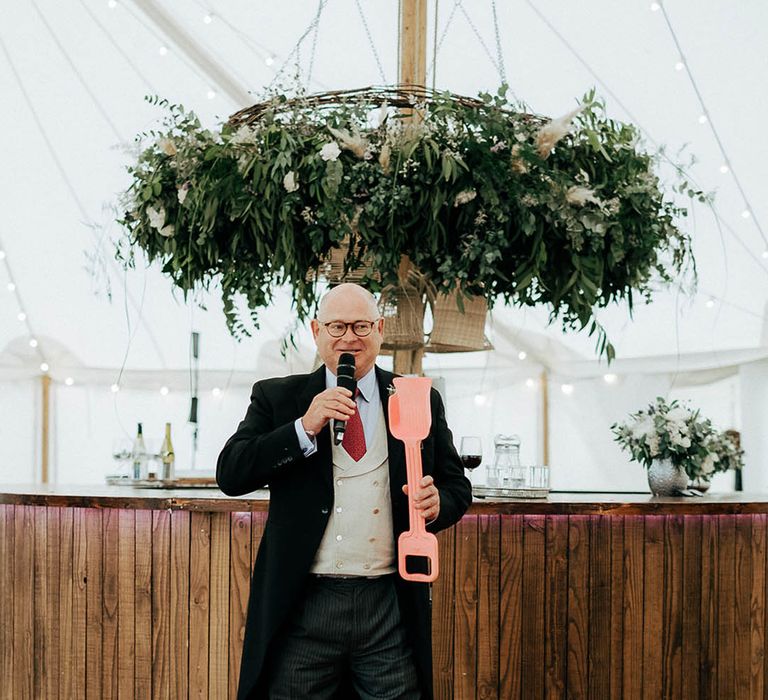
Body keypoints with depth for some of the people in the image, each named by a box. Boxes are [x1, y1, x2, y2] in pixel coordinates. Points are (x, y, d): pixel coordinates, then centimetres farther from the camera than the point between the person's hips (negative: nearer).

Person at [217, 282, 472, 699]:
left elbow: (457, 487, 13)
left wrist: (437, 503, -10)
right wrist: (304, 429, -14)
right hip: (301, 606, -1)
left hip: (391, 606, 1)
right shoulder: (276, 398, 7)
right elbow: (230, 475, -3)